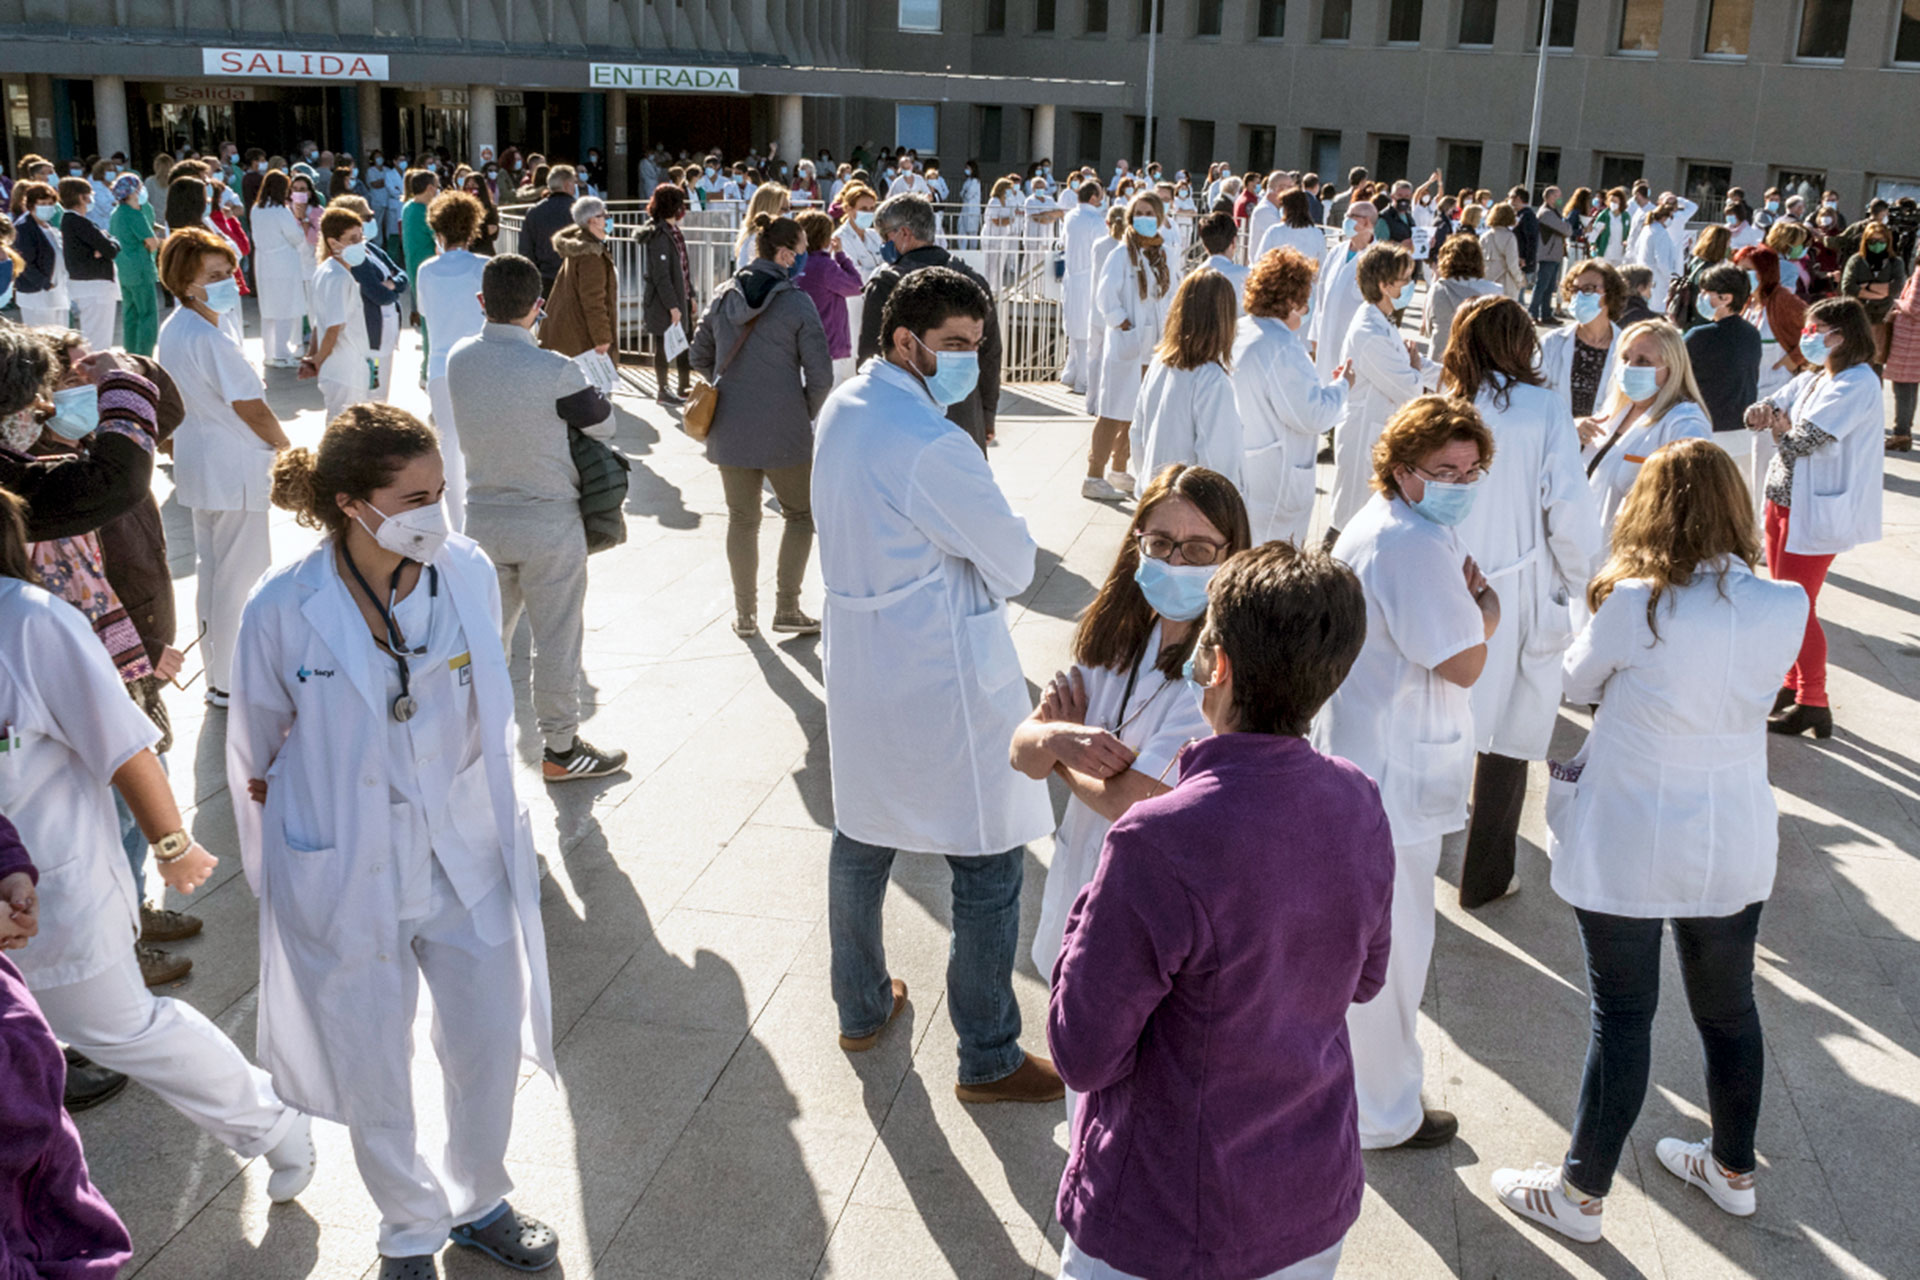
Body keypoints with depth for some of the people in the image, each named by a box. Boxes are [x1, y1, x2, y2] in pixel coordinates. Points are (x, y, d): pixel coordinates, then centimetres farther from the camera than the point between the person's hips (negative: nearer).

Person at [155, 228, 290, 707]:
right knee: (242, 575, 0)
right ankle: (232, 682, 8)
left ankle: (216, 671, 32)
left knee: (211, 569, 19)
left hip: (198, 466, 10)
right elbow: (252, 410, -19)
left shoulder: (170, 331, 6)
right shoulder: (211, 341, -24)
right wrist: (286, 447, -3)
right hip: (235, 471, -10)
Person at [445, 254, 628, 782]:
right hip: (549, 521, -5)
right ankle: (560, 749, 19)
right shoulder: (555, 371, -22)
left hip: (483, 515, 5)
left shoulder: (459, 359, -4)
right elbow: (604, 426, -9)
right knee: (557, 639, 7)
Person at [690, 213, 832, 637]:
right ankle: (786, 609, 11)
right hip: (784, 430, -4)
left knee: (742, 519, 15)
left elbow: (700, 357, 11)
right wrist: (807, 415, 5)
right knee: (800, 515, 14)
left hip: (729, 427, 4)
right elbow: (820, 375, -12)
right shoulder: (797, 303, -11)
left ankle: (745, 614, 21)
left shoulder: (723, 296, 3)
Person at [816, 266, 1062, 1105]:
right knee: (990, 866, 4)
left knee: (862, 840, 22)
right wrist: (996, 551, 4)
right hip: (942, 682, -9)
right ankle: (988, 1060, 16)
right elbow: (1014, 565, -17)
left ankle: (862, 1007, 41)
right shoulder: (931, 447, -25)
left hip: (860, 666, 9)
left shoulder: (842, 409, 2)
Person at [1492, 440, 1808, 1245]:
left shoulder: (1634, 604, -20)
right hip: (1733, 846, 4)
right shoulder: (1785, 608, -9)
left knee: (1622, 1018, 7)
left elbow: (1576, 684, -3)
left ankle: (1581, 1193, 23)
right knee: (1729, 1008, 21)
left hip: (1626, 850, -4)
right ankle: (1733, 1170, 43)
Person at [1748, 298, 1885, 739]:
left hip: (1817, 510, -9)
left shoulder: (1858, 384, -17)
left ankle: (1813, 705, 6)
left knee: (1798, 607, -4)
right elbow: (1762, 413, 11)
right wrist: (1766, 411, -13)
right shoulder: (1813, 378, 12)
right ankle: (1793, 685, 28)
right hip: (1784, 499, 9)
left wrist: (1779, 425, -2)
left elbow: (1802, 440, -22)